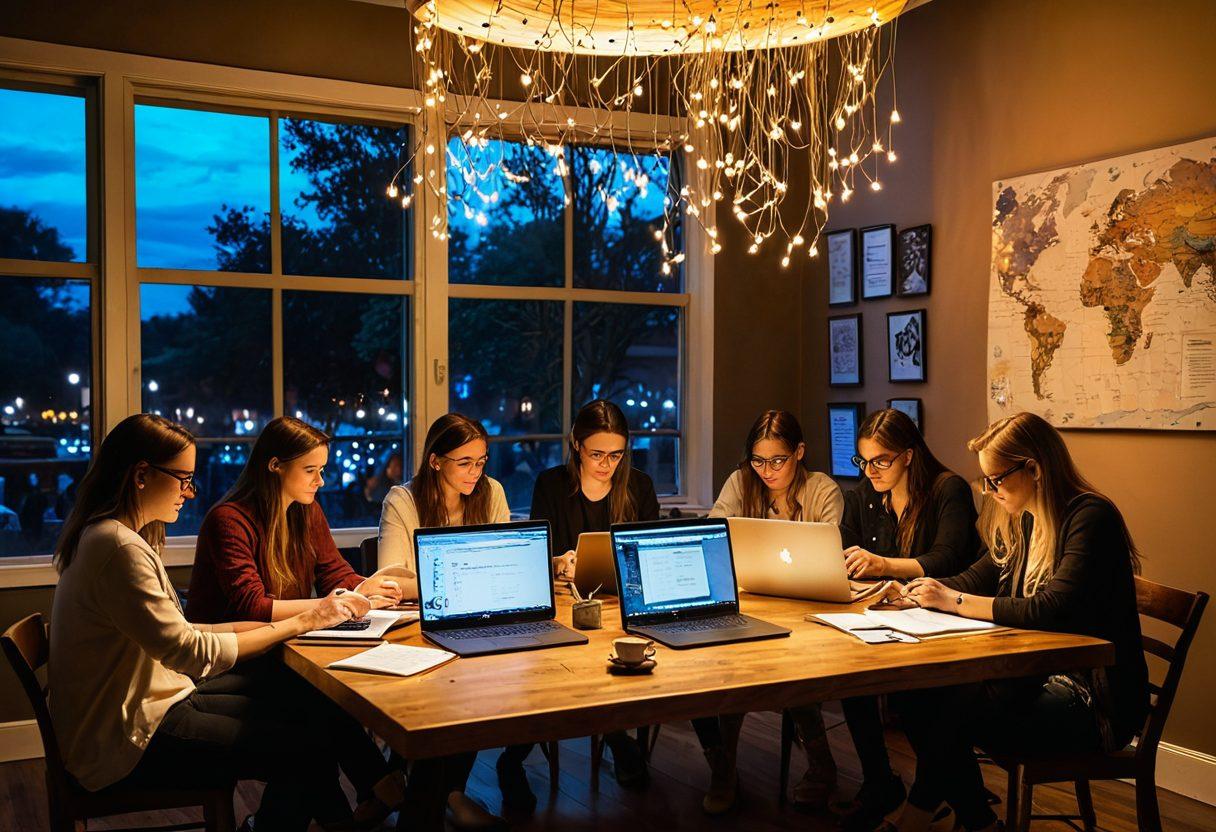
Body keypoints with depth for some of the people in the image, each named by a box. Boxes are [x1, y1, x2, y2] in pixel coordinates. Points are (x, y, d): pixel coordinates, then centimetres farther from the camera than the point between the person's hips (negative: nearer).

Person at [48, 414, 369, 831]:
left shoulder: (113, 535, 9)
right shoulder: (118, 547, -23)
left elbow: (172, 634, 8)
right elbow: (192, 654, -25)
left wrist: (270, 626, 0)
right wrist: (298, 624, -19)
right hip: (127, 747, -10)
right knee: (307, 751, -10)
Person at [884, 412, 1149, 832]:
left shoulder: (1091, 518, -16)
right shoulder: (1026, 522, 9)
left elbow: (1051, 610, -27)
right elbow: (977, 578, 15)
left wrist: (956, 602, -21)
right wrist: (928, 591, -4)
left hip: (1096, 699, -8)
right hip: (1040, 677, 8)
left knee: (957, 710, -26)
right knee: (919, 697, -13)